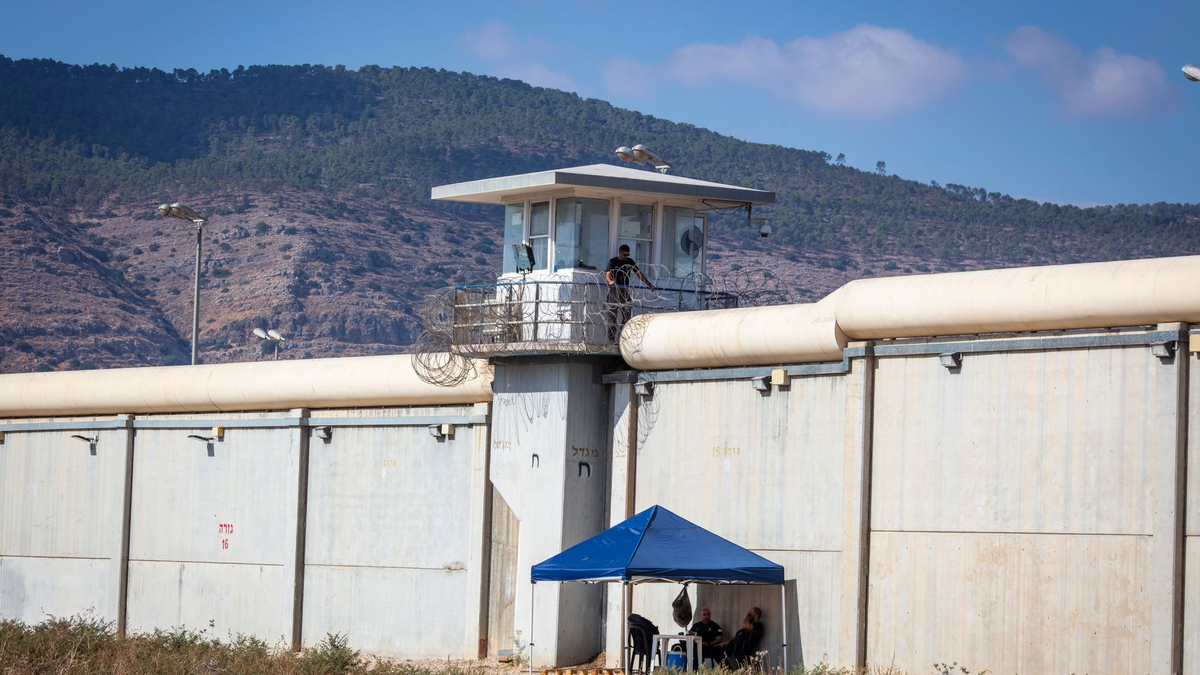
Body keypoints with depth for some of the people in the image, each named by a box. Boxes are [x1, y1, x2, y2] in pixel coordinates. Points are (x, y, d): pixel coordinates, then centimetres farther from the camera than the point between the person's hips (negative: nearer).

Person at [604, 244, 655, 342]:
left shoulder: (630, 262, 11)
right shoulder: (613, 262, 0)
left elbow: (639, 273, 9)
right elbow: (607, 274, -11)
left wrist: (648, 284, -2)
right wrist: (610, 281, -35)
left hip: (625, 290, 3)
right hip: (614, 289, -3)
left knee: (627, 312, -7)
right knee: (613, 314, -3)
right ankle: (611, 337, 0)